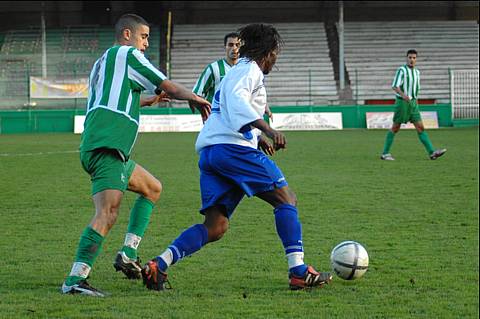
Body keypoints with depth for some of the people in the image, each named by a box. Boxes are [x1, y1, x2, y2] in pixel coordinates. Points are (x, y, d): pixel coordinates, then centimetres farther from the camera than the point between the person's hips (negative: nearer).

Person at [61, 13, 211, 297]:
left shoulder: (101, 63, 25)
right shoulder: (128, 55, -1)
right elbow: (167, 87, 1)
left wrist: (146, 101, 48)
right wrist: (195, 99, 18)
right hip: (107, 149, -10)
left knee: (153, 188, 24)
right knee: (108, 214, -21)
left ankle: (128, 254, 13)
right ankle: (75, 280, -30)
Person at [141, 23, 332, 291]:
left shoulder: (236, 72, 31)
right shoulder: (249, 69, 1)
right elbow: (236, 101, -19)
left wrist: (258, 138, 37)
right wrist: (268, 130, -28)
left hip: (208, 152, 9)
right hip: (233, 148, -9)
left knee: (215, 227, 3)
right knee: (286, 198, 0)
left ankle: (159, 265, -13)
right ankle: (298, 271, -8)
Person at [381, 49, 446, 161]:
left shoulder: (416, 72, 14)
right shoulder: (401, 70, -9)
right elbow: (395, 86, -19)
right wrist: (403, 95, -35)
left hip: (412, 103, 6)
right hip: (402, 102, -6)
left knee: (420, 128, -3)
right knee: (395, 128, 1)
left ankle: (432, 152, -11)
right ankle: (385, 153, 12)